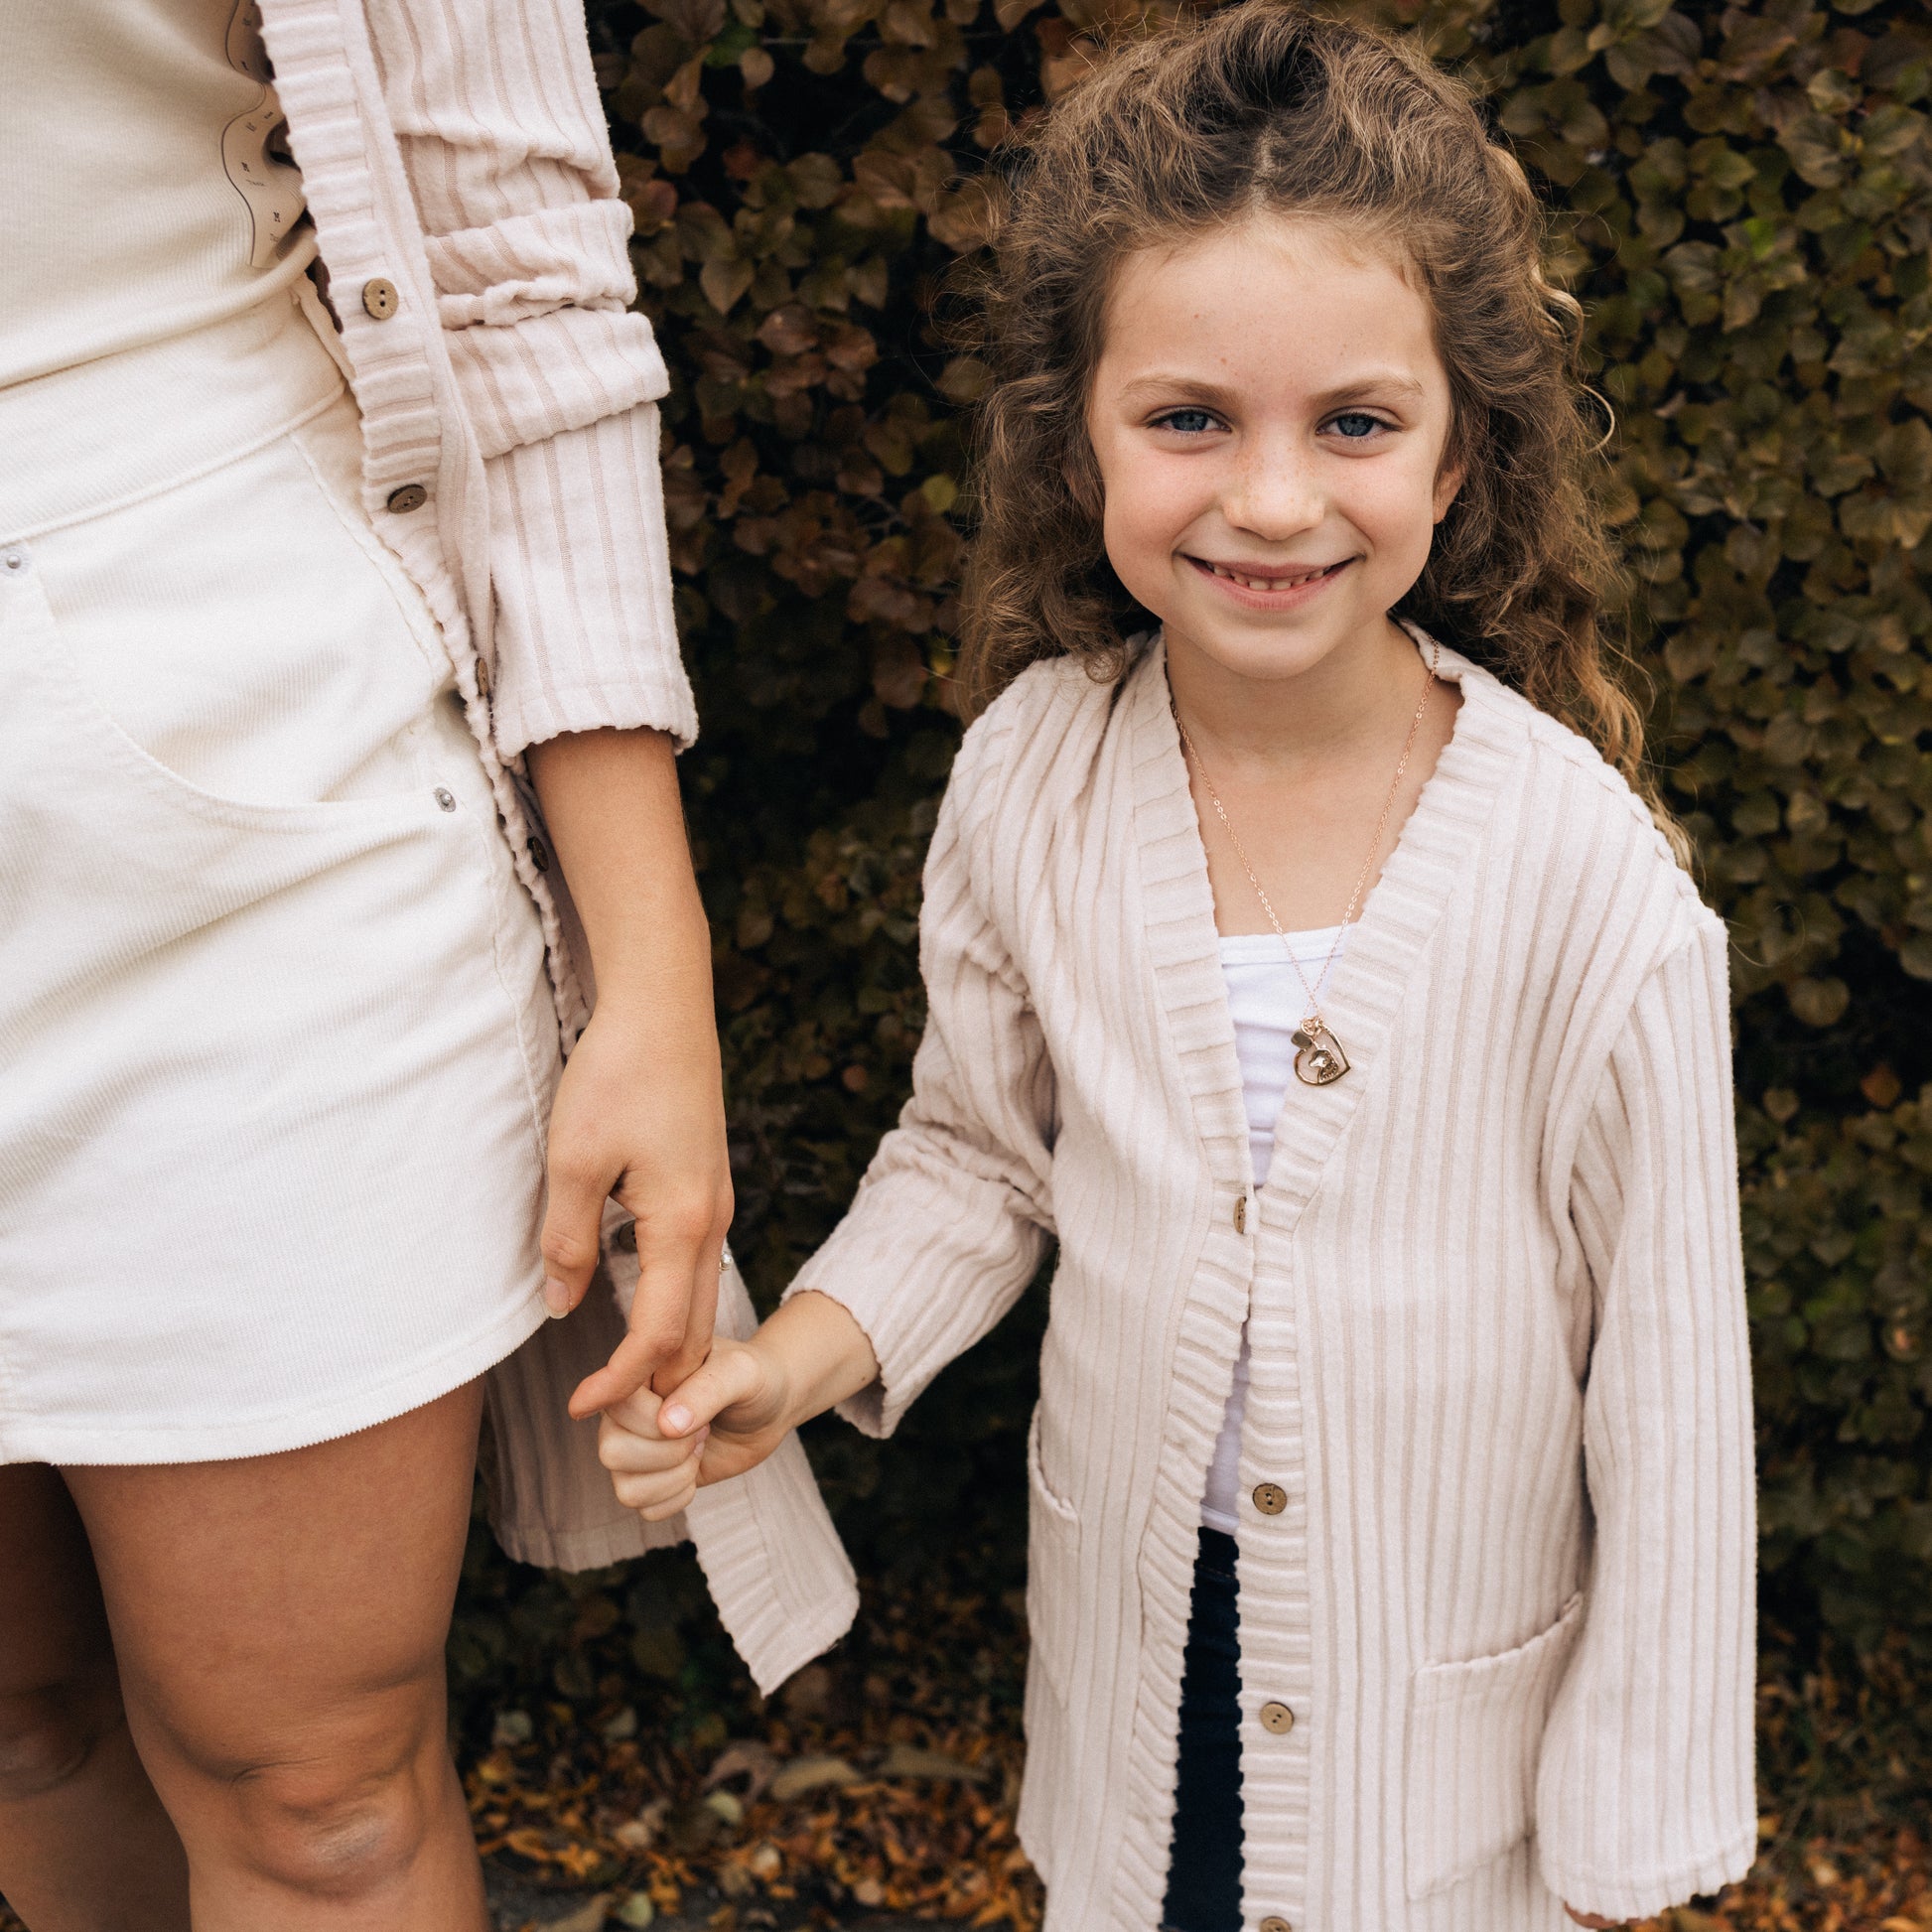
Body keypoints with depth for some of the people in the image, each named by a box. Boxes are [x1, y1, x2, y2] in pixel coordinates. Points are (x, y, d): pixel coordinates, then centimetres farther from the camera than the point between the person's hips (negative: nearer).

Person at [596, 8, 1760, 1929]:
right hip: (1135, 1627, 3)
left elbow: (1665, 1370, -13)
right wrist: (808, 1349, -14)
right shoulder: (1029, 776, -12)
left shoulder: (1585, 879, -22)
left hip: (1444, 1684, -2)